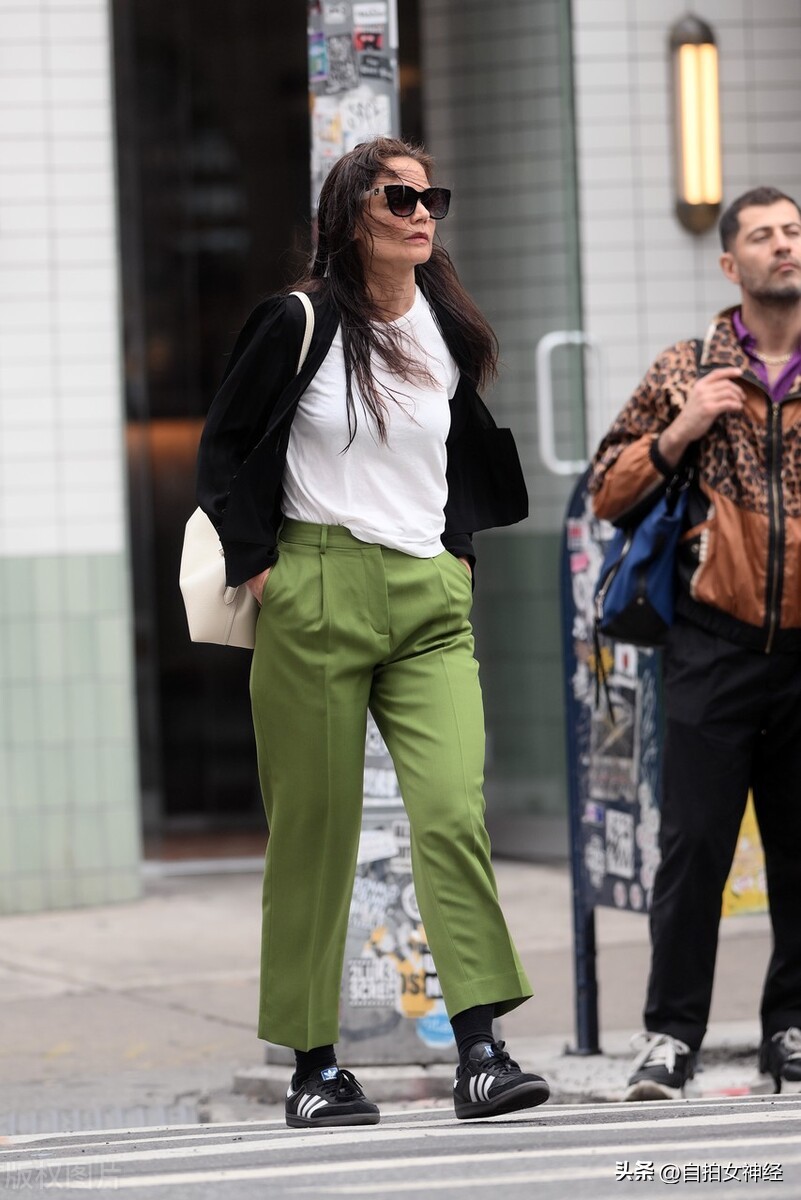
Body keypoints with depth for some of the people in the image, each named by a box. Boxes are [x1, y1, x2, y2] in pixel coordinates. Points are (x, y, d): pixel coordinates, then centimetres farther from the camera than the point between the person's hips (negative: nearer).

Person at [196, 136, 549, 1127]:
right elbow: (223, 444, 4)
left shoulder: (449, 332, 11)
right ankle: (312, 1065, 8)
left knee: (453, 811, -14)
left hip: (430, 600, 3)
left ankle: (480, 1049, -16)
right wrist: (255, 562, -3)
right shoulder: (300, 323, -2)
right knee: (313, 830, 1)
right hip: (315, 597, -3)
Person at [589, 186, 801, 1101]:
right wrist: (679, 433, -6)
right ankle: (671, 1037, 1)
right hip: (716, 647, -1)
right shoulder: (685, 372, 7)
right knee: (693, 846, -4)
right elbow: (606, 493, 9)